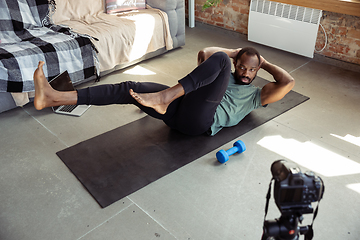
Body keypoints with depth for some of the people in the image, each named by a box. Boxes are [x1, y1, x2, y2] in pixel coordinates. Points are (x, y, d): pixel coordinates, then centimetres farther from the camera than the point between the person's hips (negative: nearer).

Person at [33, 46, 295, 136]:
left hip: (199, 120, -5)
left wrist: (266, 63, 22)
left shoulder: (256, 94, 20)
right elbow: (203, 53, 27)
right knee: (130, 88, -15)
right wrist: (232, 52, 29)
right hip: (178, 109, 5)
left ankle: (164, 97, -36)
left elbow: (288, 82, 8)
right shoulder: (225, 75, 33)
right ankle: (53, 97, -22)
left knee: (220, 59, -21)